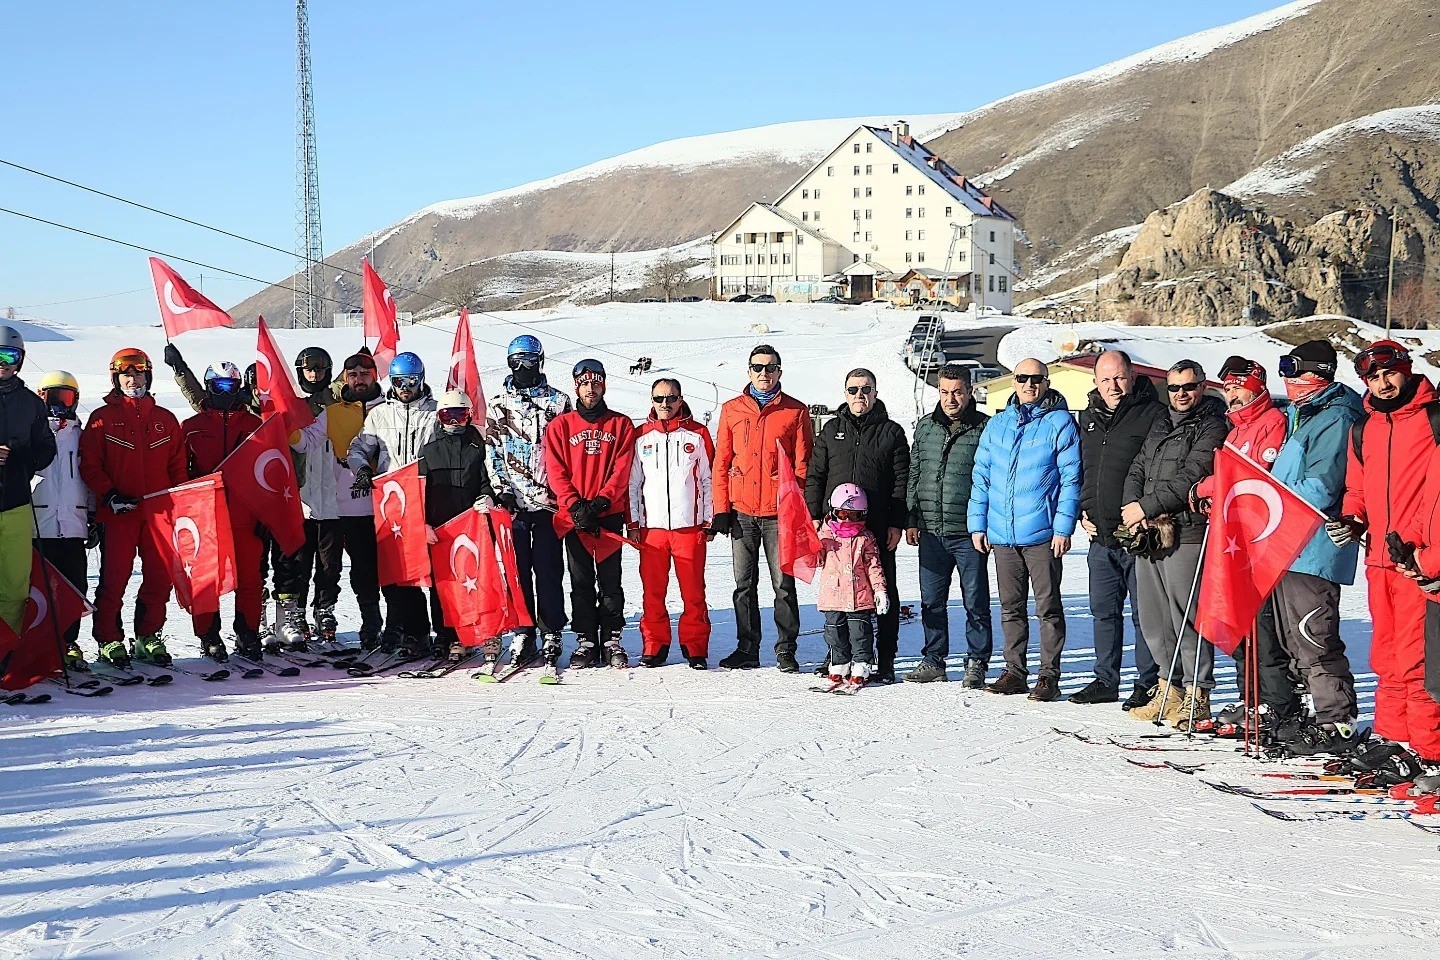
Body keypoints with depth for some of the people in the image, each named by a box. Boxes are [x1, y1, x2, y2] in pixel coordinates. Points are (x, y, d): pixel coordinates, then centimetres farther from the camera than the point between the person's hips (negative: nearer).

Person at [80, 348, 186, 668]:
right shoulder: (102, 418, 5)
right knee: (114, 578, -2)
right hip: (117, 512, -3)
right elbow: (89, 464, 0)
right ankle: (109, 640, 8)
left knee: (160, 577, 2)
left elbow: (178, 466, 15)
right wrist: (109, 495, -12)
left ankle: (148, 637, 14)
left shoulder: (165, 419, 13)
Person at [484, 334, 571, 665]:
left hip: (548, 500, -2)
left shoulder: (558, 402, 7)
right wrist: (501, 489, -3)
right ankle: (524, 634, 7)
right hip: (511, 501, 2)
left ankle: (551, 632, 7)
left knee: (548, 569, -1)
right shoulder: (498, 405, 11)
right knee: (517, 569, 2)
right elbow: (492, 451, 9)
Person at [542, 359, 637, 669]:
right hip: (574, 516, 1)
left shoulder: (621, 425, 8)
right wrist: (576, 506, -11)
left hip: (610, 514, -1)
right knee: (581, 582, 3)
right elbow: (556, 472, 2)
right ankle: (585, 641, 7)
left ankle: (612, 639, 7)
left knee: (610, 581, 1)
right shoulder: (560, 426, 9)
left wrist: (602, 500, -14)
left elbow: (622, 470, -1)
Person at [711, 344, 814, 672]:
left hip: (779, 512, -2)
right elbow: (721, 462, 9)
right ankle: (747, 649, 15)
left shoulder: (796, 411, 4)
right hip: (742, 511, 3)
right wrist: (721, 509, 2)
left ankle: (786, 650, 7)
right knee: (744, 584, 7)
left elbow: (803, 464, 3)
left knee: (784, 584, 0)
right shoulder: (732, 410, 9)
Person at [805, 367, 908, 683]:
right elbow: (814, 476, 12)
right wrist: (815, 515, 2)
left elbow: (902, 480, 3)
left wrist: (897, 523, -4)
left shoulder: (891, 432, 7)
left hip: (878, 528, -2)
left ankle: (884, 661, 8)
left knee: (884, 594, 2)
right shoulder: (831, 430, 13)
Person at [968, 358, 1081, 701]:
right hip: (1001, 533, 5)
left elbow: (1070, 478, -5)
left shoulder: (1060, 423, -1)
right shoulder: (997, 424, 13)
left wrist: (1063, 527, -12)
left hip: (1042, 533, -5)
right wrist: (977, 523, 8)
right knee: (1010, 607, 11)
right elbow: (981, 476, 15)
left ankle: (1049, 675, 6)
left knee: (1048, 607, 1)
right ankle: (1015, 671, 19)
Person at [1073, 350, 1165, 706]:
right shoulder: (1090, 417, 15)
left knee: (1144, 613, 0)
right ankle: (1106, 680, 24)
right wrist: (1084, 512, 12)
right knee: (1104, 610, 14)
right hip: (1100, 536, 7)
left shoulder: (1154, 414, -7)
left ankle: (1148, 684, 8)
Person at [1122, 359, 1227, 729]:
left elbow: (1190, 479, -13)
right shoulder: (1160, 427, 22)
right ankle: (1169, 688, 21)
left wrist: (1146, 507, -13)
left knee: (1186, 615, -8)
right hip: (1146, 532, 8)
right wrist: (1131, 507, -1)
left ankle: (1196, 695, 0)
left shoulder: (1212, 427, -2)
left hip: (1185, 532, -8)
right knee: (1153, 615, 10)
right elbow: (1137, 470, 19)